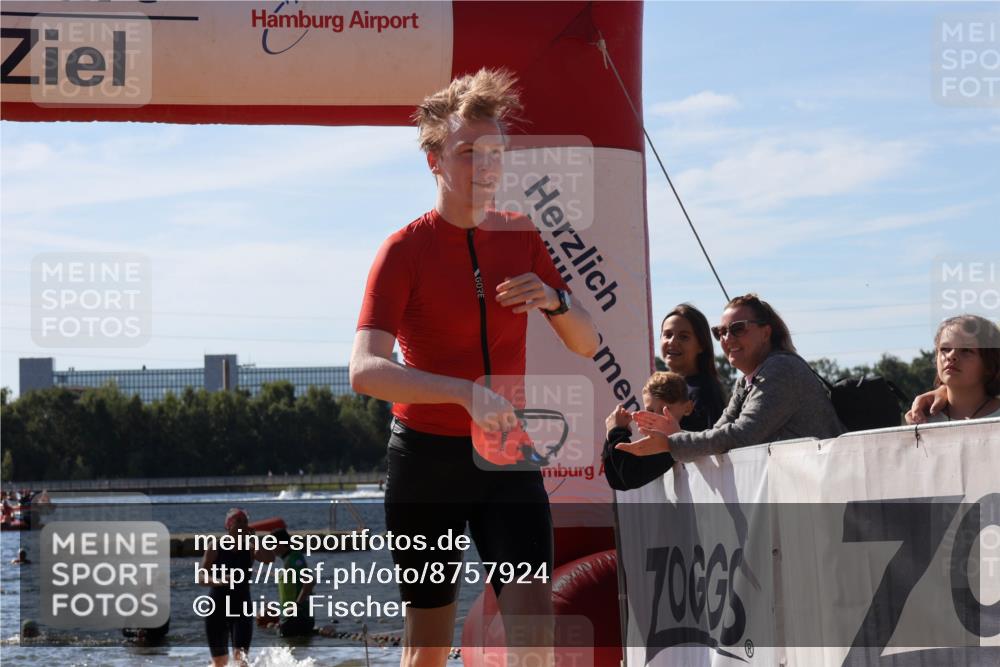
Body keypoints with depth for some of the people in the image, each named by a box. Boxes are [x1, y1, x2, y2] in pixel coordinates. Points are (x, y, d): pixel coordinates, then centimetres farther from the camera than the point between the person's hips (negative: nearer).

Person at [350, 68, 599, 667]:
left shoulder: (525, 239, 4)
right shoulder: (405, 251, -10)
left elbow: (588, 345, 8)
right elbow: (366, 370, -23)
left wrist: (554, 301, -15)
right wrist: (466, 392, -36)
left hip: (506, 457, 3)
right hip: (427, 455, -3)